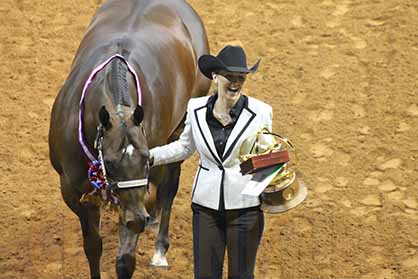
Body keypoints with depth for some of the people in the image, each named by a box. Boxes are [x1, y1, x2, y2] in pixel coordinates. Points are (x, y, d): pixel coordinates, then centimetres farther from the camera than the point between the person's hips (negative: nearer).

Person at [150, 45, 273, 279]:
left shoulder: (260, 112, -10)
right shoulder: (196, 109, -3)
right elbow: (184, 147, 12)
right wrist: (147, 156, 3)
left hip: (245, 206, -2)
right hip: (206, 205, 2)